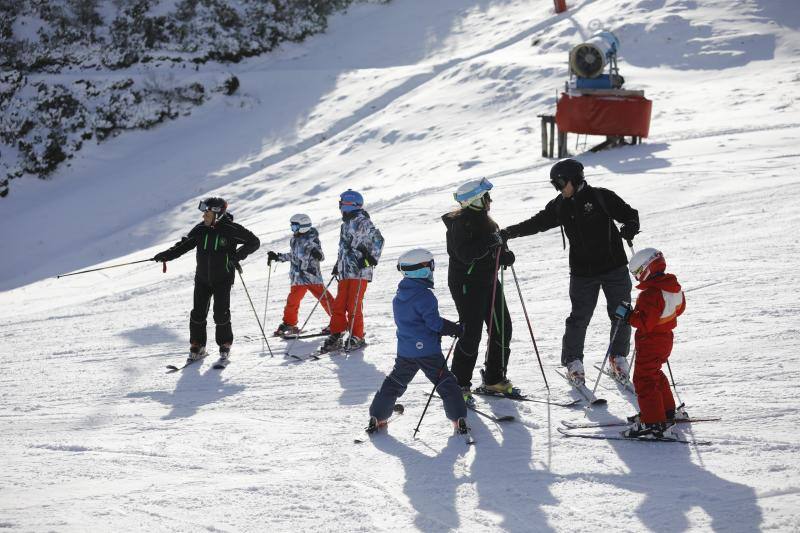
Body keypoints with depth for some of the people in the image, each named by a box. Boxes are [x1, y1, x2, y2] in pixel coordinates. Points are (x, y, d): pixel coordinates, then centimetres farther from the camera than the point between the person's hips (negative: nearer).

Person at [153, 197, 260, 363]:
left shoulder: (231, 229, -12)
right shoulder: (201, 229, 0)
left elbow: (254, 242, -7)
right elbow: (184, 245, 7)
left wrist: (238, 255, -21)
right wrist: (166, 255, -7)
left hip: (222, 279, -4)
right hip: (202, 278, 4)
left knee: (221, 314, -7)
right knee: (198, 313, 1)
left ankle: (225, 346, 13)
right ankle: (197, 347, 15)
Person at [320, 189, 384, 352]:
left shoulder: (362, 222, -7)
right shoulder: (346, 224, 21)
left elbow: (378, 239, -14)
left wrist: (371, 258, -18)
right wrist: (338, 265, 27)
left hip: (359, 272, -8)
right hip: (345, 272, 8)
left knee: (353, 306, -7)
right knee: (339, 305, 4)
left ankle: (357, 337, 3)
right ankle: (336, 336, 8)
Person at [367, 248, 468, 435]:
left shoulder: (398, 298, 8)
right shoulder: (425, 296, -17)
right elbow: (434, 322, -18)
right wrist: (454, 329, -4)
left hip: (405, 351, 6)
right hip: (428, 350, -6)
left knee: (394, 383, 18)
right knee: (446, 383, 2)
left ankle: (377, 417, 19)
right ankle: (459, 419, -3)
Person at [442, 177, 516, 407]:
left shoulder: (484, 220, 14)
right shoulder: (461, 222, -14)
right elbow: (465, 254, -25)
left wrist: (504, 255, 0)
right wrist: (489, 243, -29)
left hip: (488, 281, 9)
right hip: (467, 283, -9)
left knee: (503, 329, 8)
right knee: (471, 334, -10)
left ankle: (494, 380, 21)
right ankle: (459, 386, -1)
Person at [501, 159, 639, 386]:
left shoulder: (601, 197, -6)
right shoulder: (560, 206, 4)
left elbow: (629, 214, -4)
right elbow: (536, 223, 11)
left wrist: (630, 227, -26)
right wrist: (508, 233, 4)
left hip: (614, 267, -2)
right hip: (582, 271, 2)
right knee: (579, 317, -3)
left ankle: (618, 356, 22)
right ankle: (573, 361, 11)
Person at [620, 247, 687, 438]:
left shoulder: (650, 294, -26)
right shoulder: (674, 287, 2)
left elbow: (645, 322, -28)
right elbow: (679, 308, 16)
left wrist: (628, 314, -18)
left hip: (649, 342, -10)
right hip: (666, 339, 10)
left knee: (644, 380, -4)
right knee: (655, 375, 26)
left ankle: (653, 423, -7)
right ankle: (668, 411, 36)